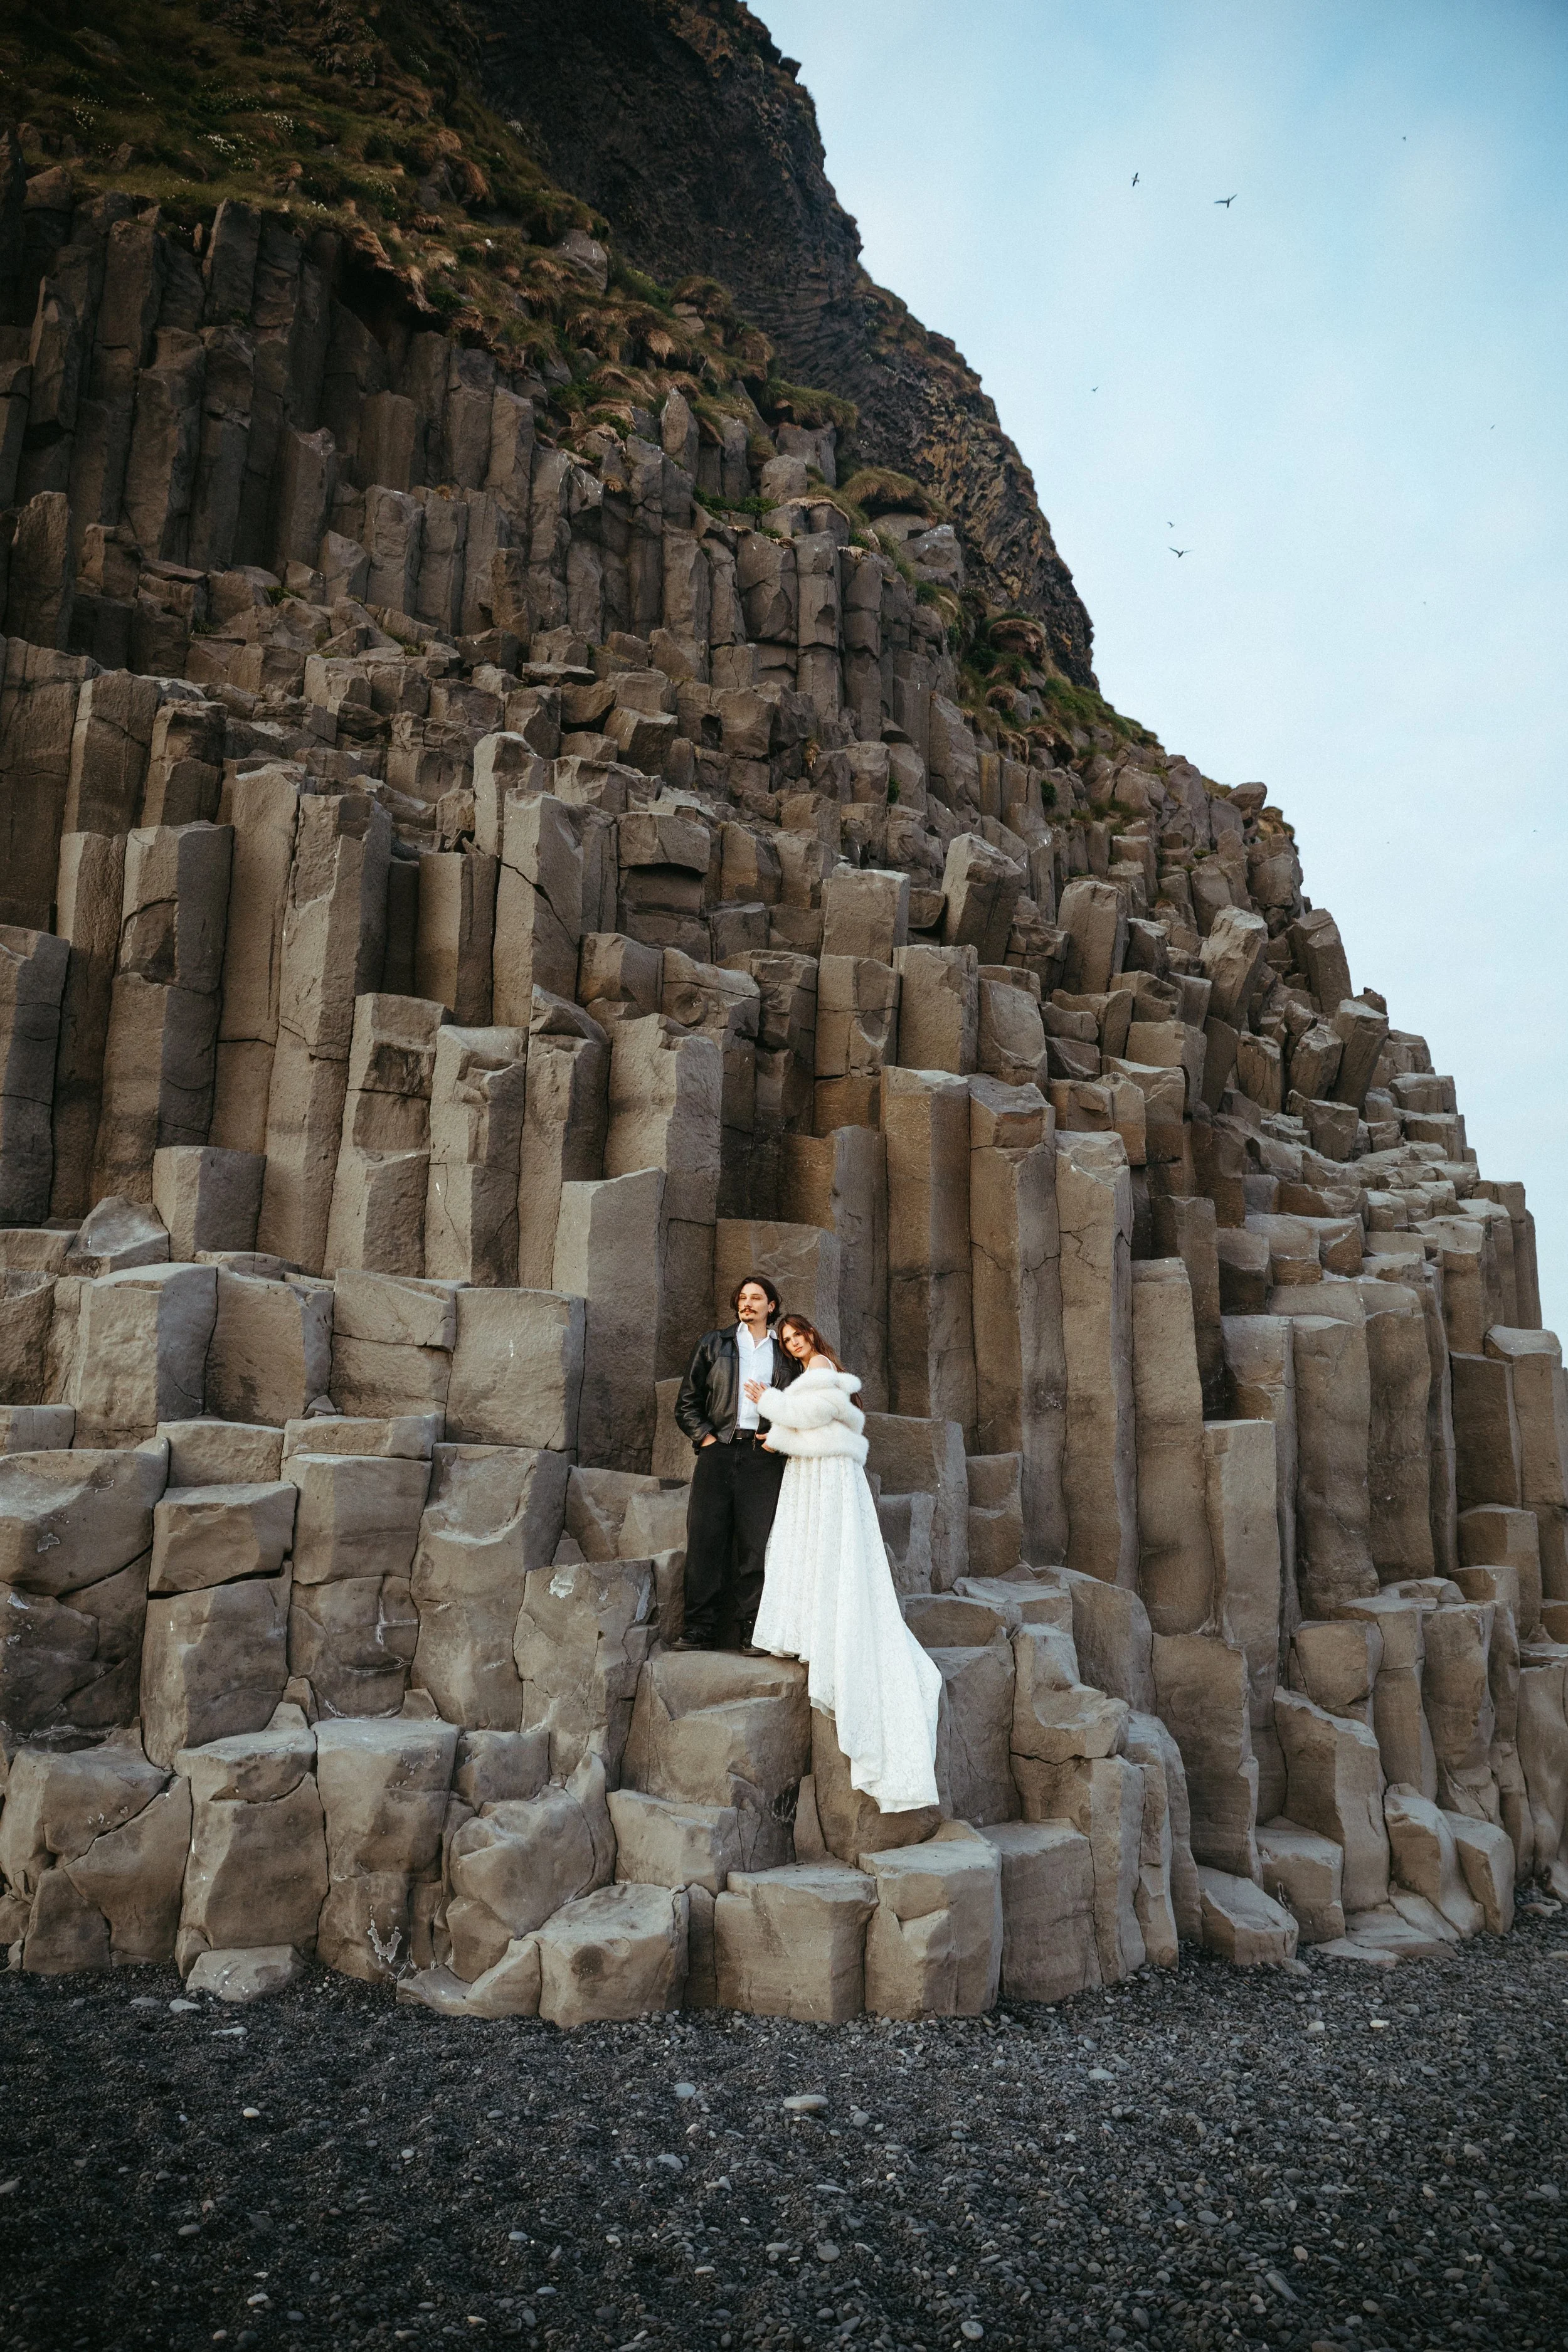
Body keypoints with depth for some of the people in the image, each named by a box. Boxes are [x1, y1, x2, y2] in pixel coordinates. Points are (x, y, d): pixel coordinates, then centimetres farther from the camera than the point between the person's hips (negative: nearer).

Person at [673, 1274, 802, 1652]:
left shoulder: (784, 1354, 15)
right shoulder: (713, 1344, 14)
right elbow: (687, 1402, 12)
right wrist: (706, 1437, -1)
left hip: (762, 1456, 0)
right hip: (718, 1451, 0)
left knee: (756, 1544, -3)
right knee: (705, 1541, -3)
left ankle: (753, 1631, 3)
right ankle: (702, 1629, 3)